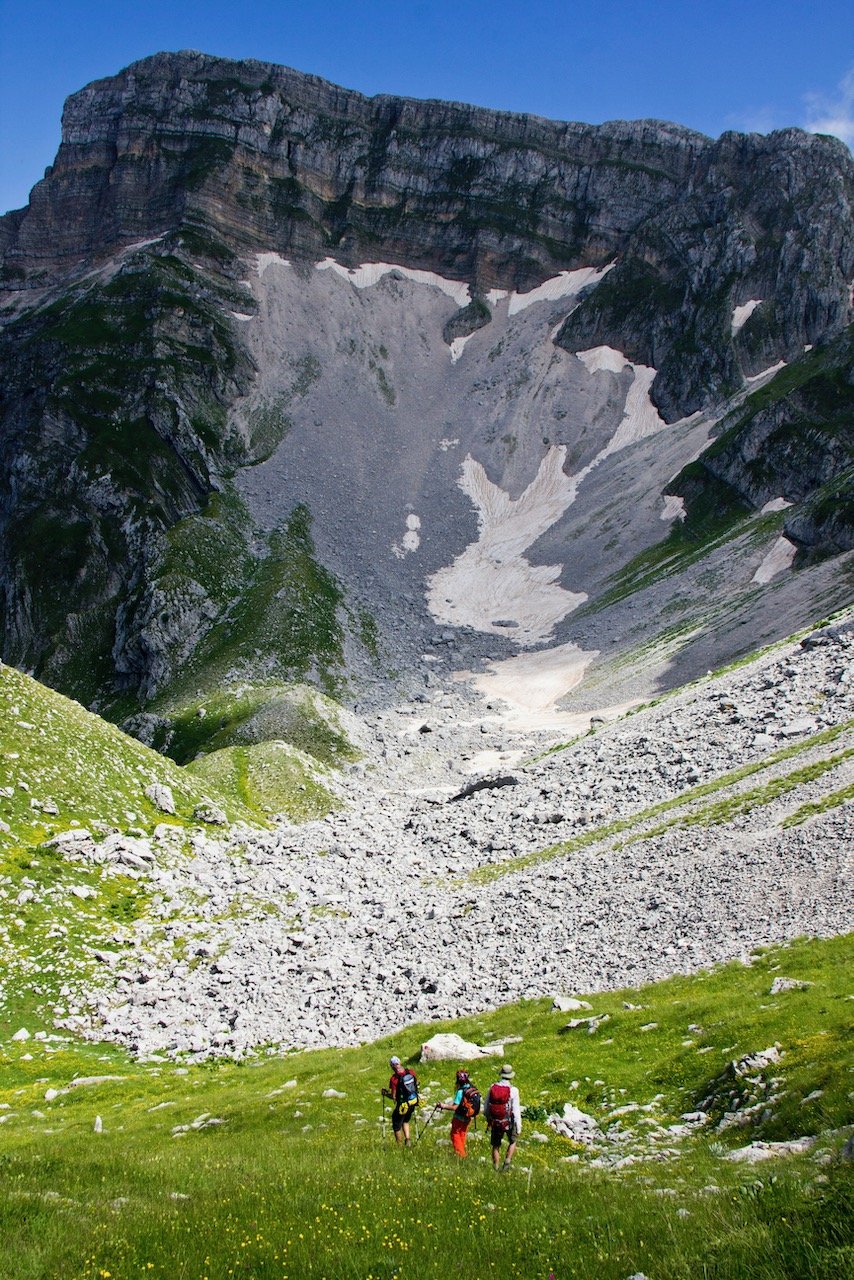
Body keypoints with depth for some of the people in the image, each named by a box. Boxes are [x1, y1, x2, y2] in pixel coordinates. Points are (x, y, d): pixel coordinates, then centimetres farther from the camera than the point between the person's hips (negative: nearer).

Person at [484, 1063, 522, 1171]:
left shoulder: (492, 1087, -6)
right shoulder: (513, 1090, -17)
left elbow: (487, 1106, 4)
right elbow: (516, 1110, -15)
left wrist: (488, 1119, 21)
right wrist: (519, 1127, -6)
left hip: (495, 1122, 2)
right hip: (508, 1122, -2)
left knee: (496, 1146, 18)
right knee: (512, 1142, 24)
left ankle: (495, 1168, 24)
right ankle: (507, 1161, 7)